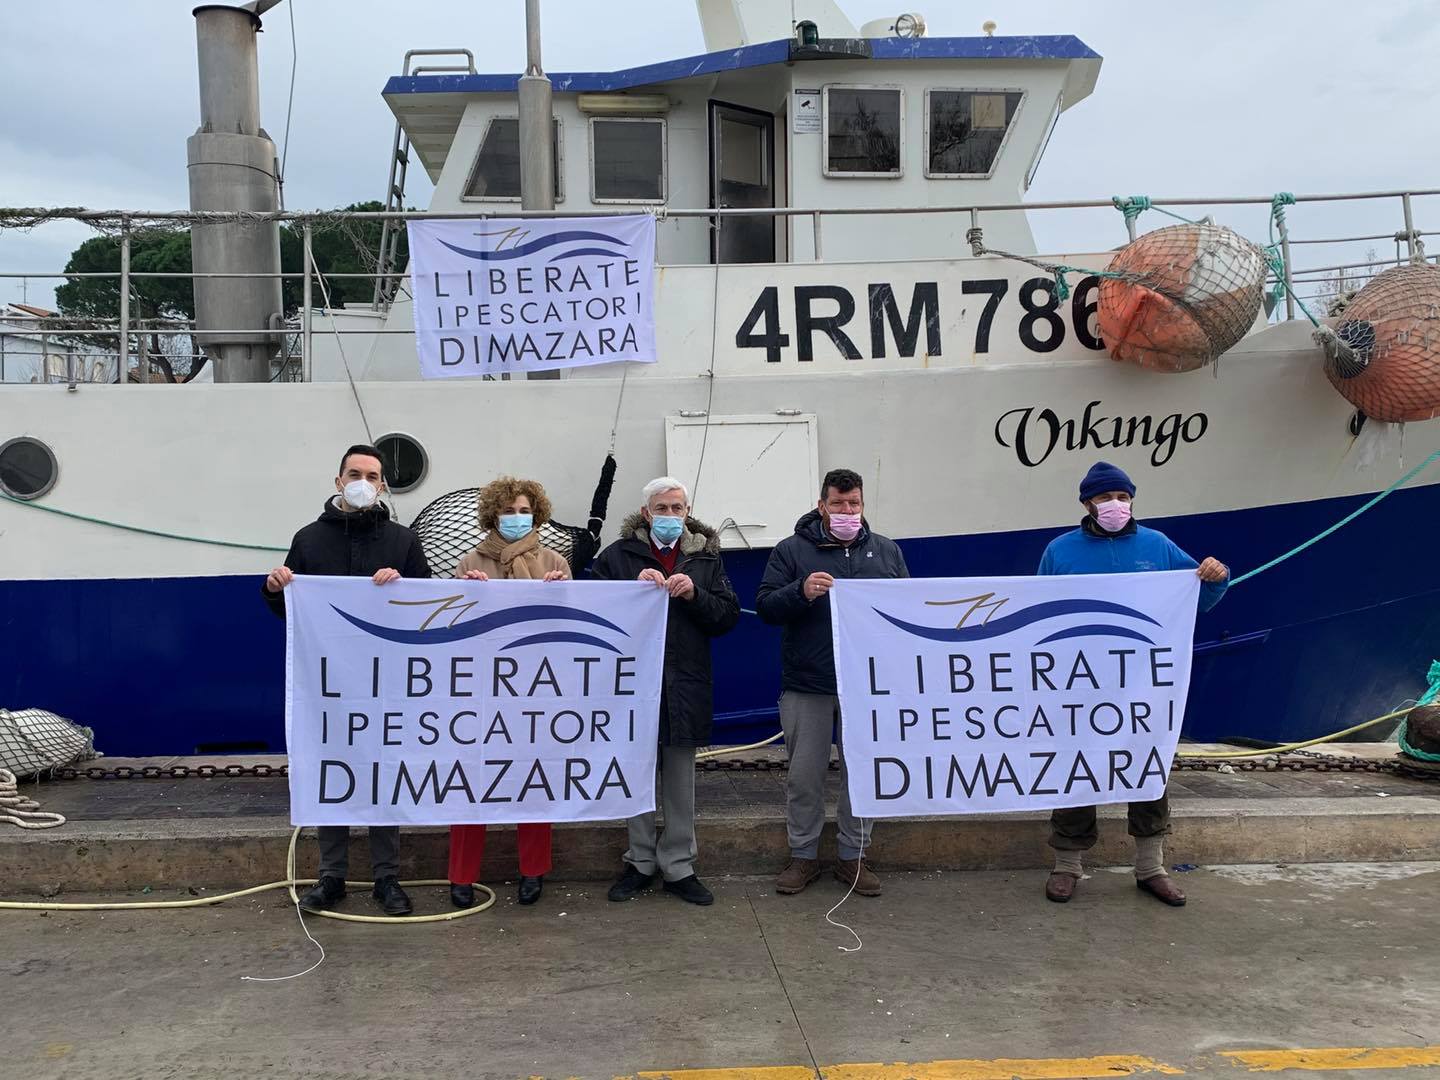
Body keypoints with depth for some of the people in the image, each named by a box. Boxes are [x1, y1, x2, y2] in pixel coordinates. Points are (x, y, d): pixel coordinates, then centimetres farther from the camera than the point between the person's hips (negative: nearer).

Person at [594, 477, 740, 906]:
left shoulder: (706, 557, 7)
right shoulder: (617, 556, 1)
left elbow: (729, 616, 3)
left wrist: (695, 595, -13)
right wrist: (634, 589, -17)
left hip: (686, 685, 1)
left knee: (681, 781, 9)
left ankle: (678, 867, 20)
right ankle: (641, 862, 24)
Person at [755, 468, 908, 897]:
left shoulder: (886, 551, 10)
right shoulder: (791, 551, 1)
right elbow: (765, 606, -4)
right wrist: (801, 592, -22)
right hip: (806, 686, -2)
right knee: (804, 775, 6)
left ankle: (853, 857, 24)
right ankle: (803, 856, 22)